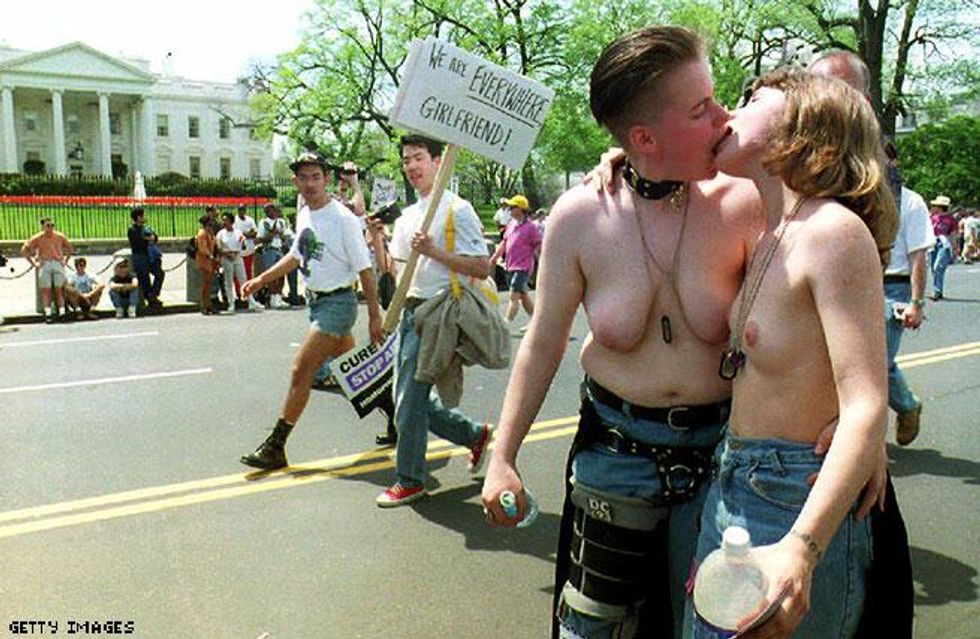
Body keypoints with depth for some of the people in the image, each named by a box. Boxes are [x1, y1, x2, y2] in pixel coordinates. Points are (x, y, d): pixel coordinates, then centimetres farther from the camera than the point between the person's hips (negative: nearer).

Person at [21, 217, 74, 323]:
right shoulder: (37, 238, -1)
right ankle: (48, 314, -6)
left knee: (59, 290, 0)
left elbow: (70, 248, 20)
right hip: (44, 265, -1)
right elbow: (24, 250, 3)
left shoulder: (60, 236, 5)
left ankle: (62, 313, -2)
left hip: (58, 264, 1)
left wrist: (65, 261, 10)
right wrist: (34, 263, -1)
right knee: (46, 290, -4)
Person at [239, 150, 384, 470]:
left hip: (338, 303, -8)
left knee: (301, 370, -10)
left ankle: (275, 447, -3)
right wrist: (261, 280, 23)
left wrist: (374, 316, -15)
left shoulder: (343, 218, -16)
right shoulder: (303, 215, 8)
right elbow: (296, 255, 25)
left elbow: (365, 269, -14)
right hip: (316, 301, 8)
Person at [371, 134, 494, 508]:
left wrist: (433, 251, -21)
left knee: (409, 400, -5)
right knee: (409, 398, 13)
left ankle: (410, 480, 11)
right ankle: (474, 434, 30)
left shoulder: (457, 210, -9)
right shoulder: (406, 217, 16)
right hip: (410, 311, 9)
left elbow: (481, 268, -15)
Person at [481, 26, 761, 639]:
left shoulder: (743, 204, -16)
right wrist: (504, 457, -2)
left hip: (720, 449, 1)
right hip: (616, 446, 0)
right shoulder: (580, 216, -14)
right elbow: (543, 343, -4)